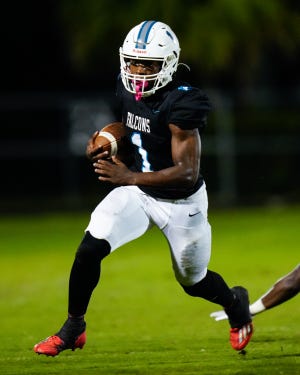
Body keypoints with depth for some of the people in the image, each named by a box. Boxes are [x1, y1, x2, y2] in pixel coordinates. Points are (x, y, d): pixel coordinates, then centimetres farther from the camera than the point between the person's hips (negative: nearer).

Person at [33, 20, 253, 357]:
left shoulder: (180, 103, -30)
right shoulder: (126, 89, -9)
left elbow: (188, 172, -34)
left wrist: (130, 177, -42)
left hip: (181, 202, -5)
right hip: (138, 192, 5)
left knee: (193, 283, 14)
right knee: (89, 249, -15)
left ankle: (236, 304, 49)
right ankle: (73, 329, 4)